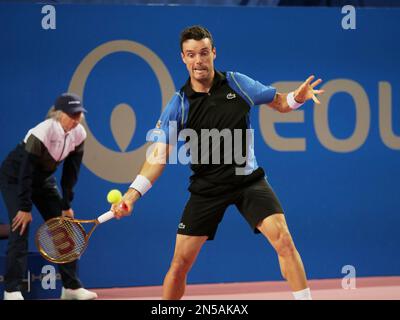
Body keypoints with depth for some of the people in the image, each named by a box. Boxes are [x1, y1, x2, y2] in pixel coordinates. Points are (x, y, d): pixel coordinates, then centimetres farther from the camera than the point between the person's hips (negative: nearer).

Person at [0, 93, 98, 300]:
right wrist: (25, 208, -28)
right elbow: (26, 171, -30)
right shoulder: (42, 133, -32)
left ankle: (71, 287, 7)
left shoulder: (79, 134, -13)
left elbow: (71, 172, -5)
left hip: (44, 179, 7)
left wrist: (66, 205, -5)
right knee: (21, 229, -16)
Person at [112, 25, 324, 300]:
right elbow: (159, 154, -10)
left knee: (283, 239, -19)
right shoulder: (178, 105, -5)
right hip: (206, 188, 0)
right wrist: (132, 194, -22)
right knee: (180, 263, 0)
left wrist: (297, 97, -13)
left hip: (248, 179, 0)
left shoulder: (237, 83, -2)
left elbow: (279, 103, 11)